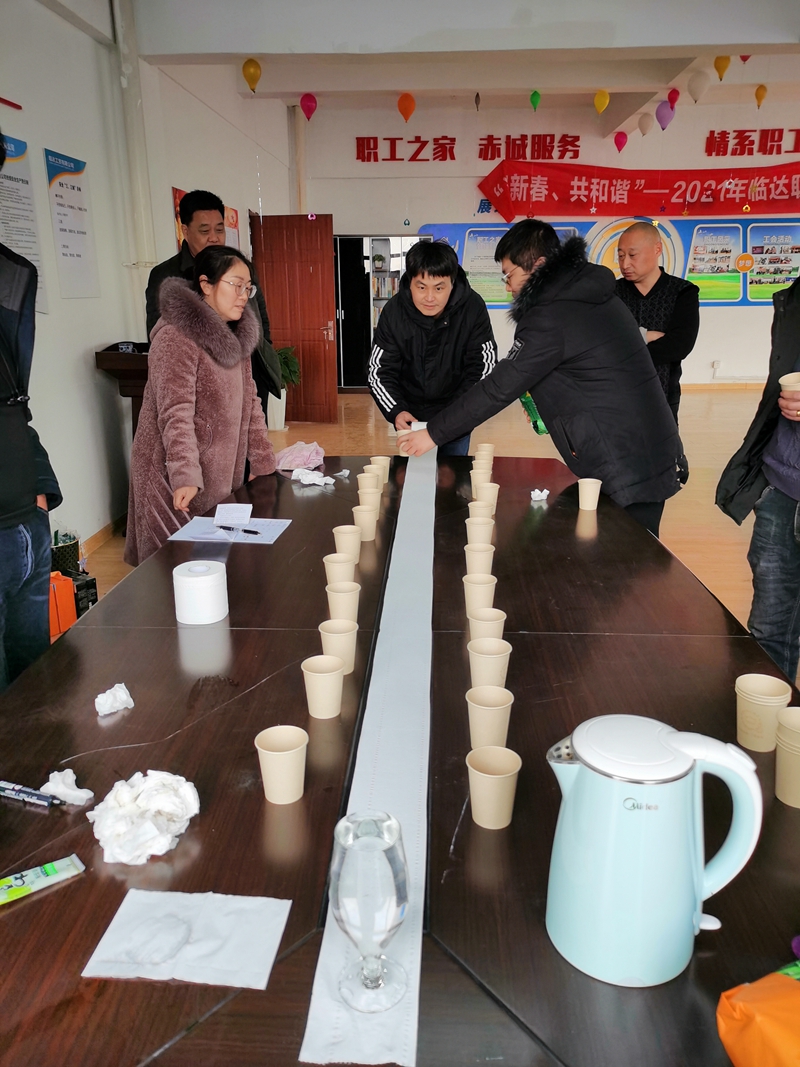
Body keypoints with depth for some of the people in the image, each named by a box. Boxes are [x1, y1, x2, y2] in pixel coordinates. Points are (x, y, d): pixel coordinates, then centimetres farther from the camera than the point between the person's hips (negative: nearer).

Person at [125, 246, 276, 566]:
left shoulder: (236, 334, 11)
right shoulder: (176, 336, -14)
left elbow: (248, 401, 13)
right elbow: (175, 413, -23)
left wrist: (264, 464, 10)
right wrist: (186, 476, -33)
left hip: (221, 472, 7)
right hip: (176, 477, -7)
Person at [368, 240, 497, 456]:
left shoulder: (472, 308, -19)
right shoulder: (394, 312, -17)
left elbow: (483, 367, -14)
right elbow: (379, 372, -12)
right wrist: (395, 412, -29)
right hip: (411, 416, 1)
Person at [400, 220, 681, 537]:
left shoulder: (550, 318, -17)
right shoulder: (593, 294, 12)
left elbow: (498, 388, -16)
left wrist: (433, 433, -9)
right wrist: (549, 402, 10)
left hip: (625, 469, -9)